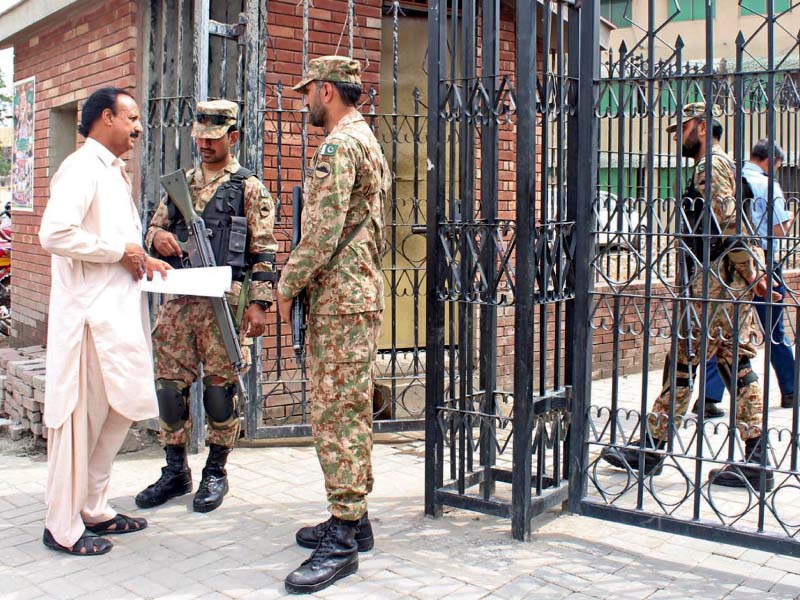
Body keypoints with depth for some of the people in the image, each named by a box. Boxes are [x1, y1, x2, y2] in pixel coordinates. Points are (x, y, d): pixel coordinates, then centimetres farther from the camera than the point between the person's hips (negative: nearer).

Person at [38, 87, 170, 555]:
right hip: (89, 312, -10)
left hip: (119, 311, 10)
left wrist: (141, 259, 10)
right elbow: (55, 234, -25)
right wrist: (119, 250, -17)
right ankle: (64, 527, 11)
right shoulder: (82, 168, -11)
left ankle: (93, 509, 27)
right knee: (82, 418, -2)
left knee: (120, 410, 14)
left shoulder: (114, 172, 19)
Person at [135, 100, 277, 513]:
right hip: (177, 298, 5)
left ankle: (216, 472, 16)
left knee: (220, 385, 1)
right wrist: (157, 237, -4)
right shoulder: (180, 184, 17)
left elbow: (263, 251, -2)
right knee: (169, 384, 6)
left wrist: (259, 304, -10)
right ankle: (175, 471, 20)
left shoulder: (249, 189, 2)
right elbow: (153, 231, 21)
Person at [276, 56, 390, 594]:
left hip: (340, 299, -11)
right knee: (351, 410, 14)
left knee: (336, 413, -8)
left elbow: (322, 232, -20)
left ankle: (343, 539, -3)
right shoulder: (368, 141, 21)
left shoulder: (339, 145, -13)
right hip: (362, 292, 11)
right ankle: (353, 518, 23)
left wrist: (287, 285, -8)